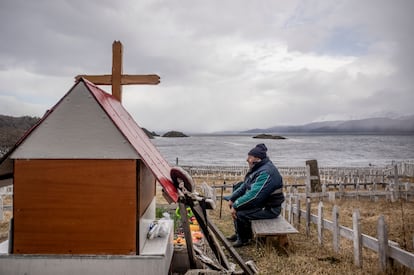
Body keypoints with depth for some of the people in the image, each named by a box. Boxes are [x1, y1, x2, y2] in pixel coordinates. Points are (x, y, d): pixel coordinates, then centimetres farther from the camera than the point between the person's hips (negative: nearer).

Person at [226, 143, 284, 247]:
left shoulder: (266, 172, -27)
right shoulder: (258, 168, 8)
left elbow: (254, 195, -32)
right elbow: (244, 186, 14)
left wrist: (235, 206, -25)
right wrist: (232, 199, 4)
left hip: (269, 209, -10)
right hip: (261, 202, 10)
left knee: (239, 212, -22)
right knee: (234, 205, 10)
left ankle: (244, 238, 3)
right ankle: (239, 234, 23)